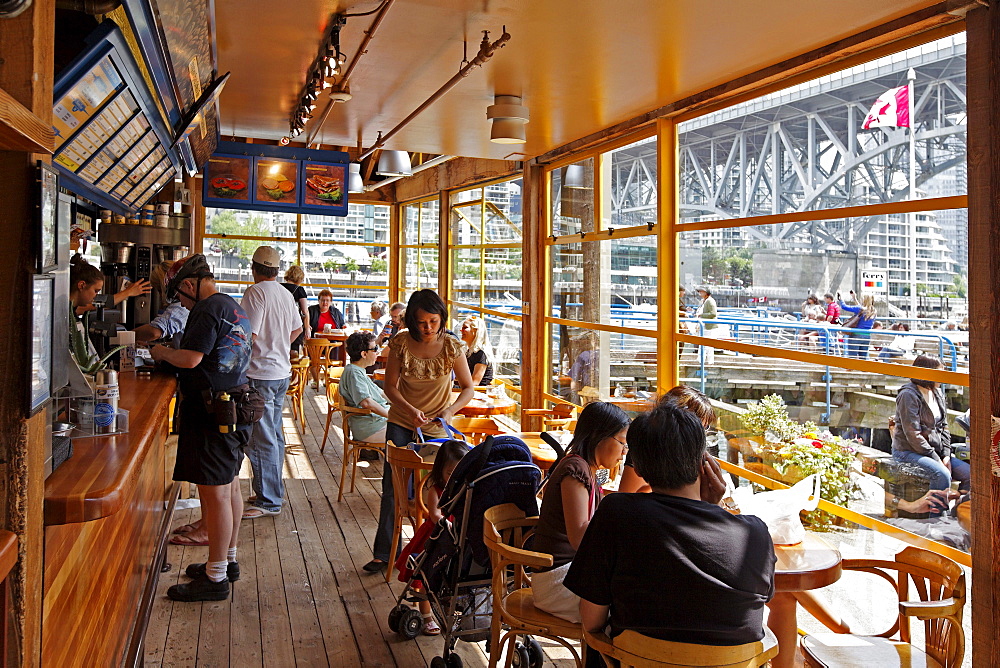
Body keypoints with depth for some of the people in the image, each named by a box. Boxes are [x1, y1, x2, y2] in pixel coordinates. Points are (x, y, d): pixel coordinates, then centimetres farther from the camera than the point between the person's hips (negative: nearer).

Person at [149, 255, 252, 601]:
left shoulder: (207, 310, -14)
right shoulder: (235, 308, 15)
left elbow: (191, 359, -22)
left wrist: (163, 352, -3)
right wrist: (174, 353, 18)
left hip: (212, 413, -10)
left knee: (215, 494, -4)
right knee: (229, 487, 18)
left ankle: (215, 577, 3)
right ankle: (228, 560, 31)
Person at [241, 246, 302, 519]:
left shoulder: (256, 292, -13)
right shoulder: (286, 294, 12)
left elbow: (250, 335, -20)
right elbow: (297, 328, 23)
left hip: (260, 374, -9)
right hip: (282, 371, 9)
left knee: (261, 439, -4)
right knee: (273, 434, 17)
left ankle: (268, 501, 1)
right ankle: (272, 490, 27)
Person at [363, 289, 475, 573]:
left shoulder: (452, 347, -12)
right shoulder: (400, 344, -11)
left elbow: (468, 388, -4)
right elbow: (390, 386, -6)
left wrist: (449, 412, -21)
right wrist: (410, 410, -23)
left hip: (437, 427, -1)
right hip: (401, 424, 1)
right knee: (393, 488, 1)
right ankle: (385, 552, 12)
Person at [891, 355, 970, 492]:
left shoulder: (937, 394, 12)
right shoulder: (908, 395, -15)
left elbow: (944, 426, 14)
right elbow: (912, 434, -18)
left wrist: (946, 455, 1)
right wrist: (935, 459, -16)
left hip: (936, 451, 8)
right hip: (908, 452, -8)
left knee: (970, 474, -8)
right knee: (943, 475, -30)